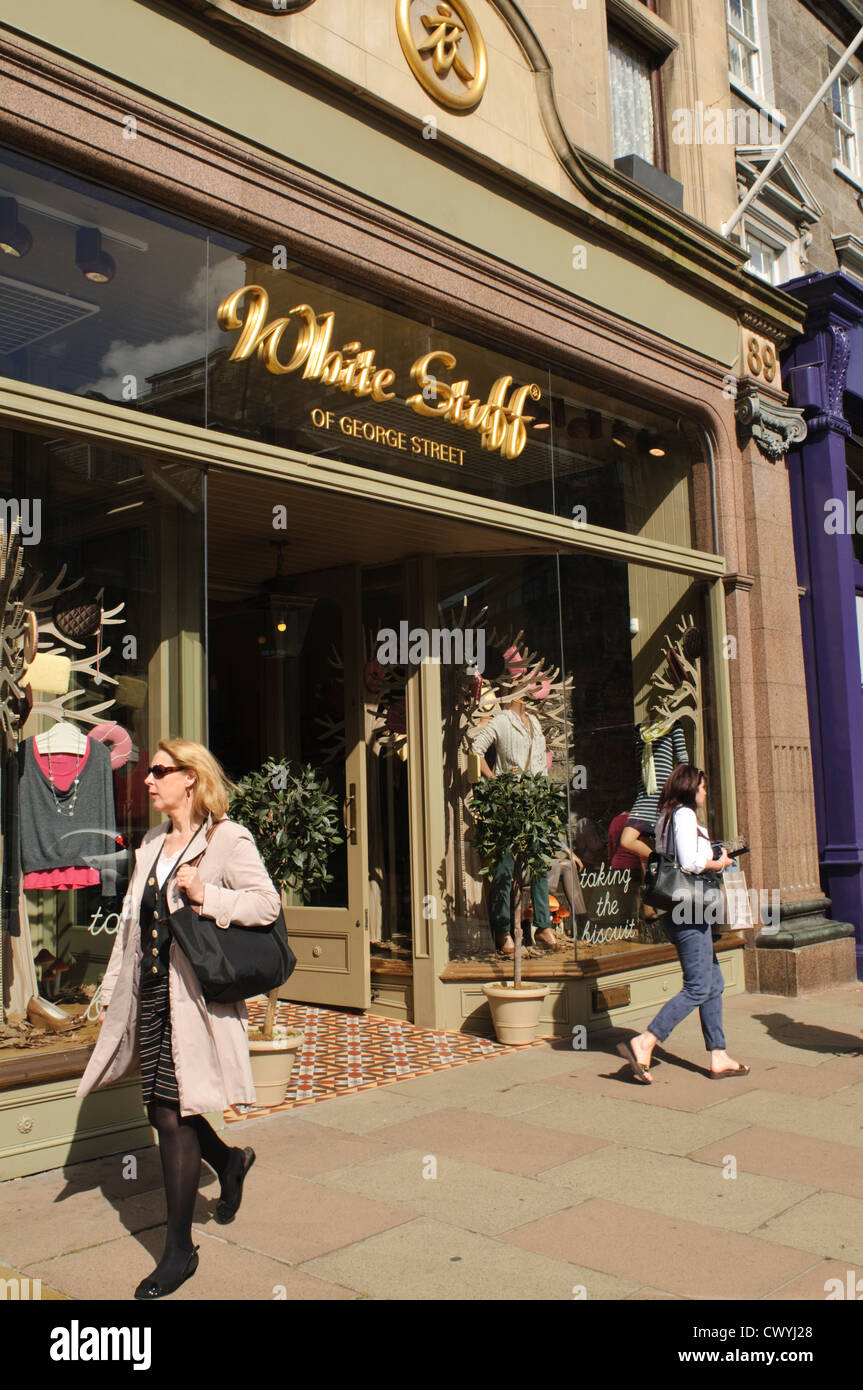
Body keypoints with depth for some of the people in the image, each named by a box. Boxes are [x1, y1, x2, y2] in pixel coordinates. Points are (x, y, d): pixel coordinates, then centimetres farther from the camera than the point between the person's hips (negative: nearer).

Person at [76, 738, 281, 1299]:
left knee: (172, 1115, -4)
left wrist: (207, 897, -26)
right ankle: (230, 1160, 41)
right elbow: (133, 921, 18)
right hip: (150, 994, 7)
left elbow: (267, 903, -15)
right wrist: (114, 988, 16)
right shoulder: (153, 844, 15)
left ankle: (180, 1250, 12)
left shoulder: (228, 839, -8)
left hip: (195, 996, -7)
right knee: (162, 1108, 13)